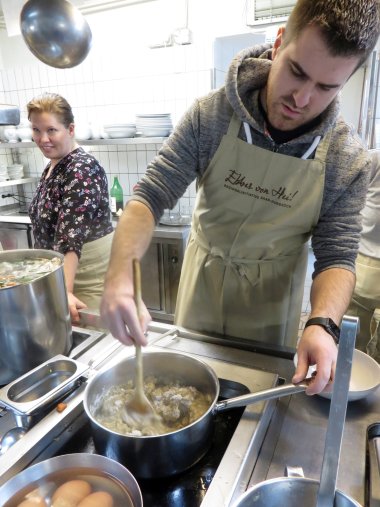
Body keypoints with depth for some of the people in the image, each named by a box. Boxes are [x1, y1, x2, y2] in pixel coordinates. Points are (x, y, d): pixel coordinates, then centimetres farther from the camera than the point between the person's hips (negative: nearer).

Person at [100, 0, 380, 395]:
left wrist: (322, 324, -33)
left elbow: (336, 256, -14)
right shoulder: (211, 115, -18)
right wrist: (119, 276, -36)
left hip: (271, 293, 0)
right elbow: (150, 196, -20)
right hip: (202, 277, 1)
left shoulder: (348, 162, -17)